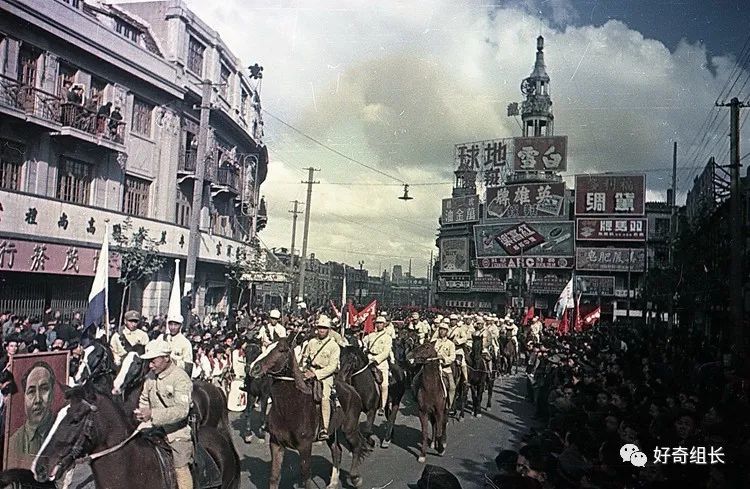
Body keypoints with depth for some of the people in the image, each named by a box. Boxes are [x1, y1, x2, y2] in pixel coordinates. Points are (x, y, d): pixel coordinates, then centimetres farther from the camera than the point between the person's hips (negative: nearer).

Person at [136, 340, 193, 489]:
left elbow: (182, 410, -32)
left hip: (178, 431, -7)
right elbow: (144, 399, 17)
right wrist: (142, 413, -3)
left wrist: (153, 414, -40)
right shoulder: (151, 376, 0)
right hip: (157, 431, 7)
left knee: (180, 468, 3)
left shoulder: (181, 378, -23)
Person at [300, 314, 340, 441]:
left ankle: (325, 429, -22)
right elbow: (305, 358, 21)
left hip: (325, 376, -5)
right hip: (310, 374, 5)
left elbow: (332, 366, -11)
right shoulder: (311, 342, 11)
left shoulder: (334, 345, -4)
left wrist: (315, 374, -19)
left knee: (324, 397, -24)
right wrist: (306, 370, 2)